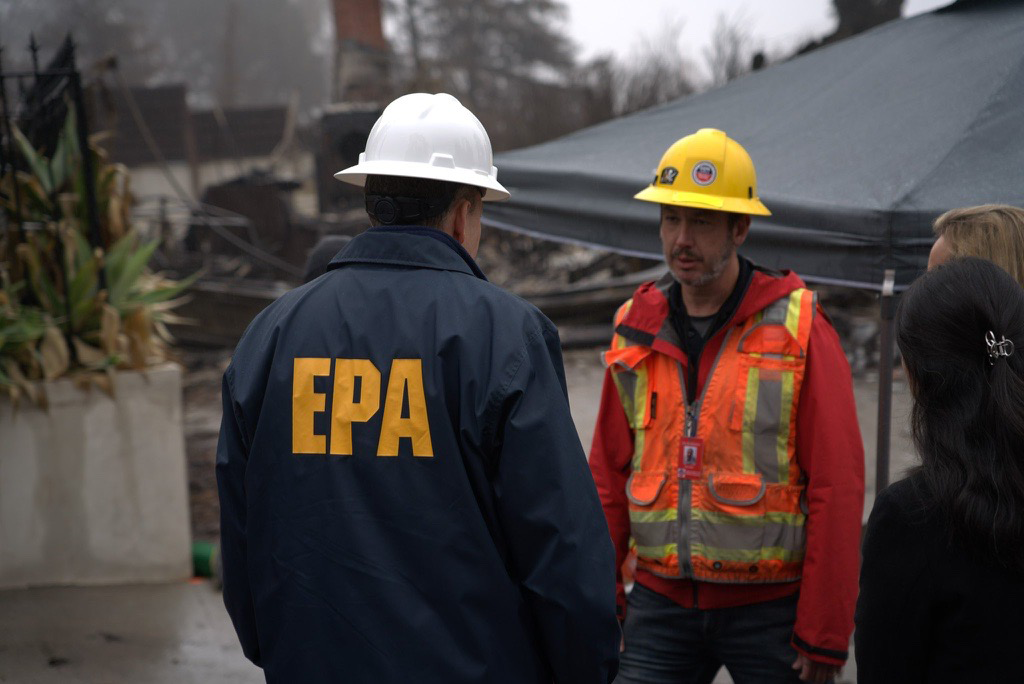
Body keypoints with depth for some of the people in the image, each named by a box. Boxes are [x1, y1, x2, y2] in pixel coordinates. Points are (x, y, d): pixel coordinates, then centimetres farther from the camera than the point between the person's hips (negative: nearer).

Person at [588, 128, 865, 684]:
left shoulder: (799, 331, -7)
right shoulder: (637, 331, 6)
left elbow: (837, 488, -8)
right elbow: (608, 477, 10)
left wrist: (825, 636, -10)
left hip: (770, 608, -3)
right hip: (661, 602, 3)